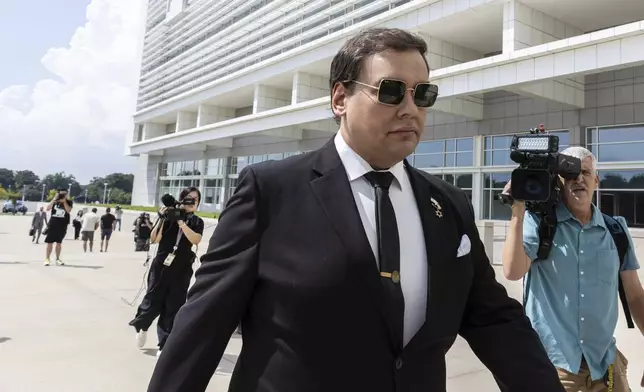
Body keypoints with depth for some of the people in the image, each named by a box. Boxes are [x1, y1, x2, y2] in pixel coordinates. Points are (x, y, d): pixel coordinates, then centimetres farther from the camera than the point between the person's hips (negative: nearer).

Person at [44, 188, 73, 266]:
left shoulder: (69, 202, 2)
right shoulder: (55, 201, 4)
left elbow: (69, 210, -15)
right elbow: (48, 208, -10)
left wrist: (64, 201, -16)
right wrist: (54, 199, -15)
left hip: (62, 226, 0)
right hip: (53, 224, 0)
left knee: (59, 243, 8)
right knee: (50, 242, -2)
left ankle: (57, 259, 16)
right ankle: (47, 259, 2)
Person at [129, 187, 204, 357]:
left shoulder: (197, 222, 3)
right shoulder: (169, 217, 0)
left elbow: (195, 239, -15)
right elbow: (154, 239, -6)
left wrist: (181, 222, -19)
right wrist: (162, 219, -16)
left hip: (181, 271, 1)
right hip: (161, 266, 0)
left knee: (173, 308, 0)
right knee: (153, 301, 6)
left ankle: (165, 345, 10)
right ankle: (141, 326, 38)